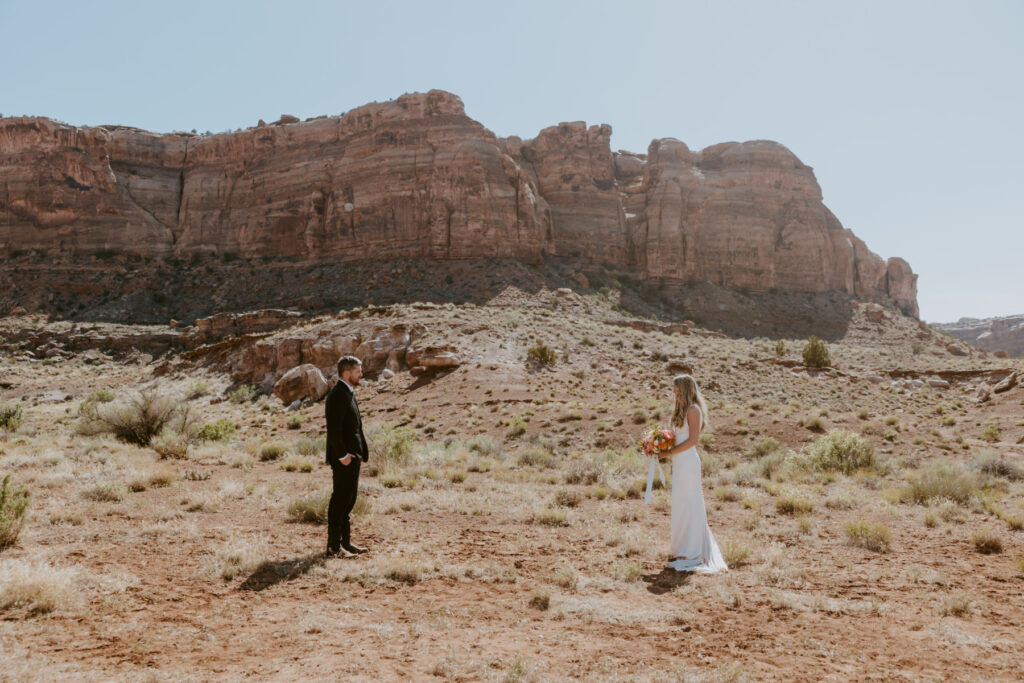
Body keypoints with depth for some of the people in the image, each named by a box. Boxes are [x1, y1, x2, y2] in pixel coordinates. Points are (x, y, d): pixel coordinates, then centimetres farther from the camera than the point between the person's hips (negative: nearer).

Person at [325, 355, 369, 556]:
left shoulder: (348, 394, 16)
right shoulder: (338, 395, -16)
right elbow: (333, 429, -22)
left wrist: (361, 451, 15)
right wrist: (342, 455, -21)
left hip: (352, 456, 10)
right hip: (344, 457, -10)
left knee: (348, 498, 15)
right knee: (340, 500, -4)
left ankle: (345, 542, 24)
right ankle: (334, 546, 4)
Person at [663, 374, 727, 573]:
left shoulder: (693, 409, -11)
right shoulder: (682, 410, 17)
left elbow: (693, 439, -18)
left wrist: (670, 452, -15)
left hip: (687, 462, -9)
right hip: (679, 462, 9)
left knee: (688, 506, -3)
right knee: (681, 507, 13)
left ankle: (692, 554, 4)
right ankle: (684, 550, 21)